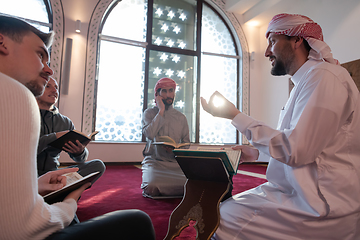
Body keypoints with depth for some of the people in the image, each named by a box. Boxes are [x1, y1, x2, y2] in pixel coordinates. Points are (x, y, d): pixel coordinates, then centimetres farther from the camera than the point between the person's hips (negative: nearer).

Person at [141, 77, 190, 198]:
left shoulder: (181, 117, 12)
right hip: (154, 161, -2)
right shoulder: (149, 113, 4)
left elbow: (186, 143, 10)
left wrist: (176, 149, -12)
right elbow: (149, 134, -17)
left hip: (175, 162, 3)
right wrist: (161, 111, -10)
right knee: (152, 188, -29)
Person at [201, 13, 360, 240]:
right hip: (300, 192, 9)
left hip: (324, 208, -9)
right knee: (225, 207, 6)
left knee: (225, 221, -18)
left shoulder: (324, 77, -16)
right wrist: (256, 152, 9)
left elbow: (295, 150, -23)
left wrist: (235, 115, -15)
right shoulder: (308, 80, 17)